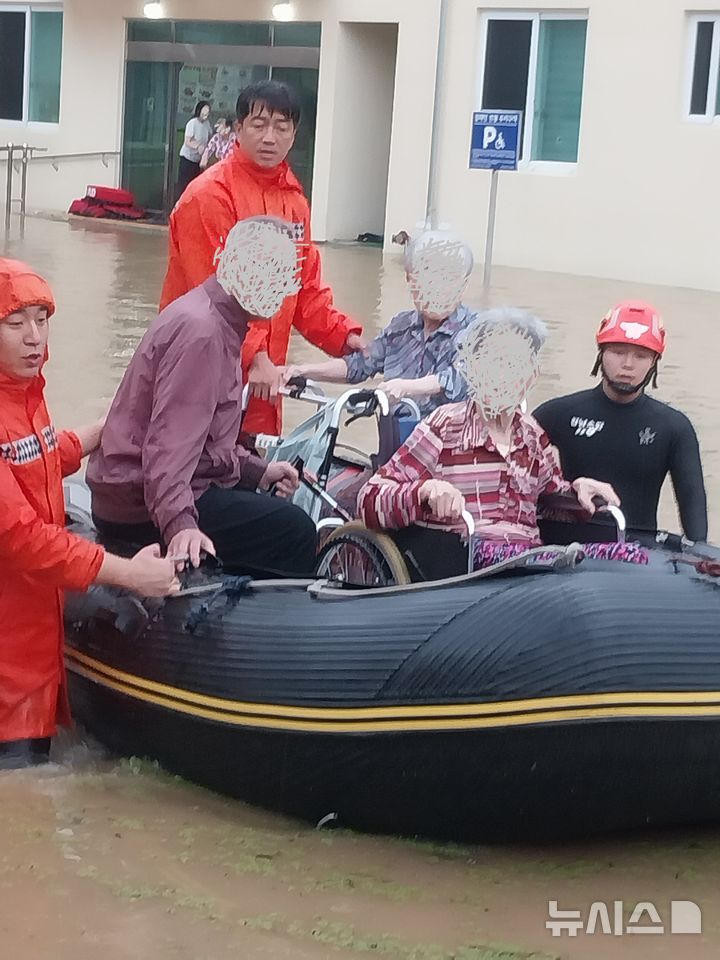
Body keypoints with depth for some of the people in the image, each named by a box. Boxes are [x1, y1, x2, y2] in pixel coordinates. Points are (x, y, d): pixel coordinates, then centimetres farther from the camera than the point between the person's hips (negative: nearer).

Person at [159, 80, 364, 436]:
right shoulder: (209, 196, -12)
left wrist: (343, 335, 2)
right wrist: (254, 357, -23)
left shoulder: (294, 201, 13)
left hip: (262, 378, 7)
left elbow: (307, 288, 16)